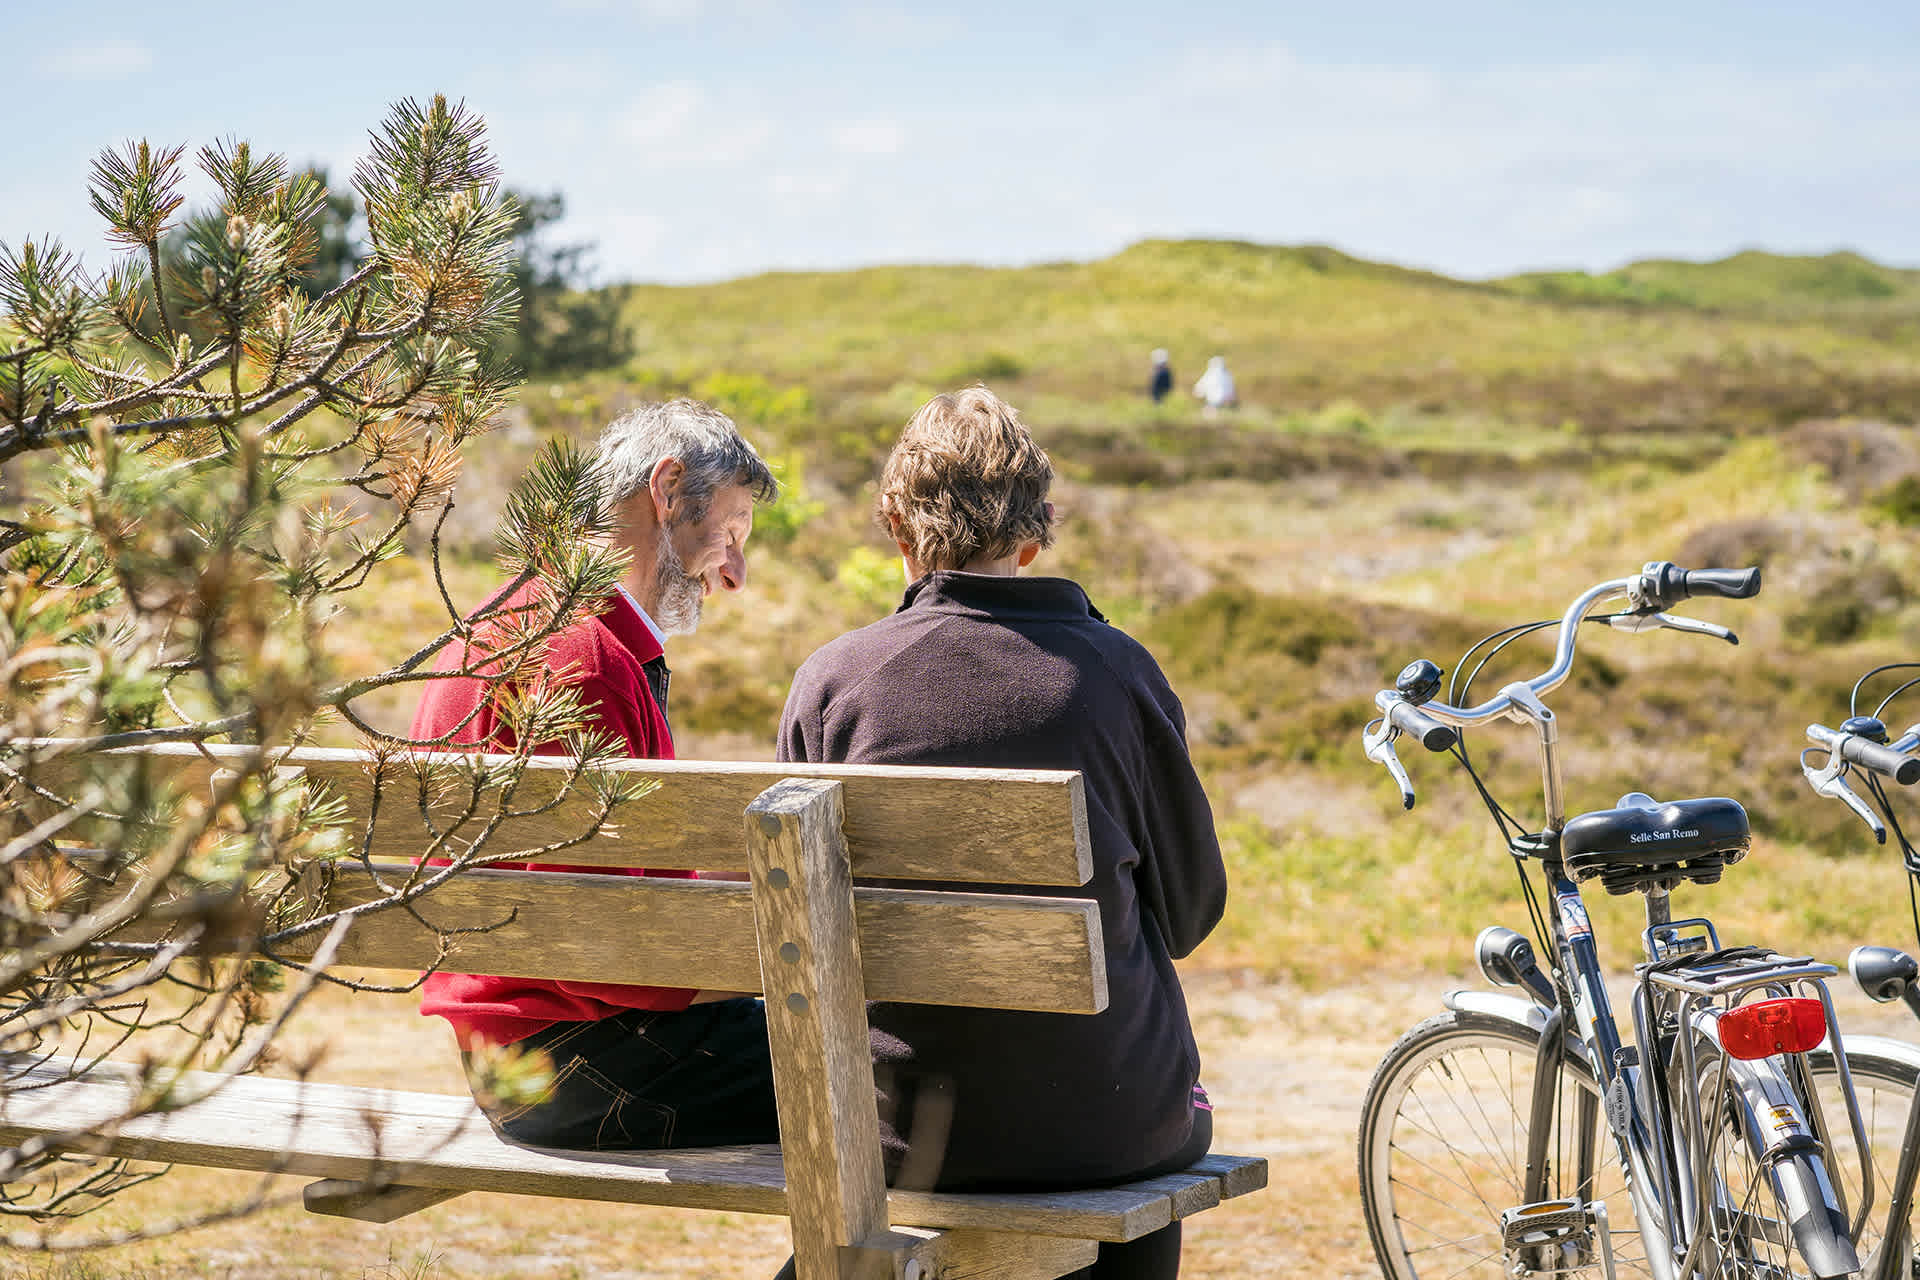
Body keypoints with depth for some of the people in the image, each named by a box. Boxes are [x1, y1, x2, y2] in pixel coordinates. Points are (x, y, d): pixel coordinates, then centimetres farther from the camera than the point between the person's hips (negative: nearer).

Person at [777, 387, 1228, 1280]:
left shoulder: (830, 680, -8)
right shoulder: (1115, 672, -9)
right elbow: (1191, 910, 1)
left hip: (900, 1137, 2)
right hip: (1099, 1124, -1)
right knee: (1180, 1114, 34)